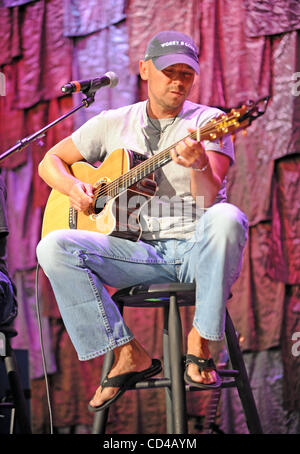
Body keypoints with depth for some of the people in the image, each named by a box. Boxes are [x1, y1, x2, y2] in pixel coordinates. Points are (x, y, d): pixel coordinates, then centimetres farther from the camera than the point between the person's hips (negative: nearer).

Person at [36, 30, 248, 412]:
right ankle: (129, 356, -17)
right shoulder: (113, 123, 13)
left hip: (195, 250, -2)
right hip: (137, 249, 3)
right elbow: (50, 162, 20)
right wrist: (74, 188, -1)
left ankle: (199, 343, -22)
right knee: (54, 247, -22)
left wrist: (199, 165, -34)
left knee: (226, 219, -38)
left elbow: (210, 198, -12)